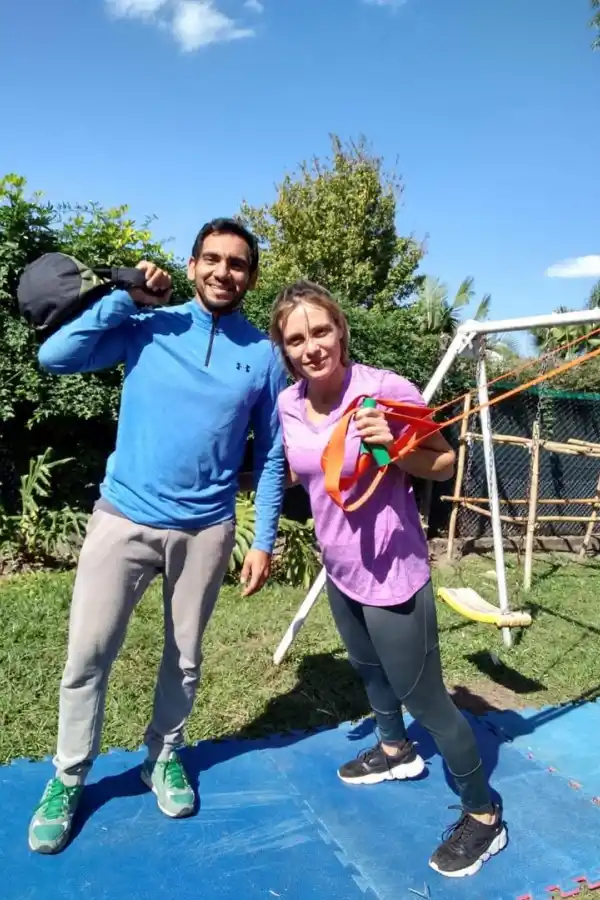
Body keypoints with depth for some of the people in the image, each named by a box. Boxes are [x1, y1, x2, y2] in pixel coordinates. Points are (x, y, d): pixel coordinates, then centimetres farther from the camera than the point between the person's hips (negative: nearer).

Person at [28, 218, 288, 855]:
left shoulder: (264, 355, 0)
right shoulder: (147, 326, -1)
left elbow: (271, 457, 3)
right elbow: (54, 357, -11)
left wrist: (263, 541, 0)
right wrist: (126, 298, -11)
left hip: (205, 530, 1)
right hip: (124, 517, 0)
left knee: (184, 658, 15)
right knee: (87, 655, 4)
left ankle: (163, 757, 40)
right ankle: (67, 778, 28)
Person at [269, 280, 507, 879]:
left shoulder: (386, 389, -22)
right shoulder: (288, 403, -4)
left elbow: (444, 464, -12)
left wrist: (393, 447, -28)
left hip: (392, 572, -7)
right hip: (339, 568, 7)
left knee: (422, 697, 5)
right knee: (367, 668, 28)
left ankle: (483, 814, 29)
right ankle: (395, 751, 58)